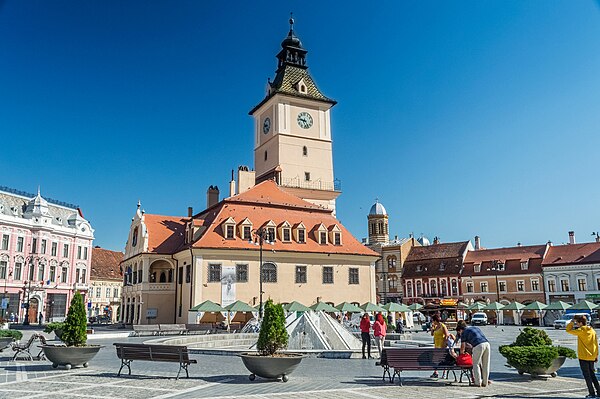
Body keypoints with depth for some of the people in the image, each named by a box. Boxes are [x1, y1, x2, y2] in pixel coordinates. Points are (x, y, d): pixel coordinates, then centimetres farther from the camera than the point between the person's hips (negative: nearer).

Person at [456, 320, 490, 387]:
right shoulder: (476, 328, 31)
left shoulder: (464, 332, 13)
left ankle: (478, 382, 3)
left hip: (478, 346, -6)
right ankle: (485, 382, 19)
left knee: (476, 364, 6)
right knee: (486, 364, 14)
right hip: (487, 343, 6)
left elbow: (463, 346, 12)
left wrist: (462, 353, 32)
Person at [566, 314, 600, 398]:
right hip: (592, 357, 7)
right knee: (592, 374, 18)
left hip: (583, 357, -7)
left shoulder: (581, 330, -16)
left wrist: (572, 321, -5)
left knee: (587, 376, 2)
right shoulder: (592, 330, 5)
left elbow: (568, 330, -11)